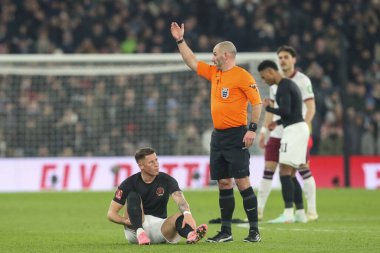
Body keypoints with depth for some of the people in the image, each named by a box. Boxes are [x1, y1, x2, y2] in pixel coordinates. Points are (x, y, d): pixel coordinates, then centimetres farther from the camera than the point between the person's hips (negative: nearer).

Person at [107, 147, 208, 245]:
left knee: (179, 218, -30)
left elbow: (180, 199, -24)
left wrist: (187, 214, -47)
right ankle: (139, 232, -44)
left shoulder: (166, 180, -4)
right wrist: (126, 221, -26)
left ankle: (191, 235, -67)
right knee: (133, 195, -22)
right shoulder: (130, 183, -6)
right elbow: (111, 213, -4)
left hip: (159, 225, 1)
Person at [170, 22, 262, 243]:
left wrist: (252, 129, -19)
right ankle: (226, 232, 11)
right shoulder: (214, 73, 14)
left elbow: (257, 103, -11)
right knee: (223, 183, 8)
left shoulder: (242, 76, -9)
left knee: (242, 182, -9)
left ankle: (254, 231, -6)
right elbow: (192, 62, 24)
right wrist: (180, 40, 21)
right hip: (218, 135, 8)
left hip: (236, 135, -8)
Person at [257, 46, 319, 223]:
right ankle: (259, 210, 5)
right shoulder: (275, 82, 13)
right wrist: (264, 130, 13)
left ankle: (311, 211, -1)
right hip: (277, 133, 5)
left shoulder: (302, 81, -4)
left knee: (303, 169, -6)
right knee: (268, 168, 1)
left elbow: (311, 108, -9)